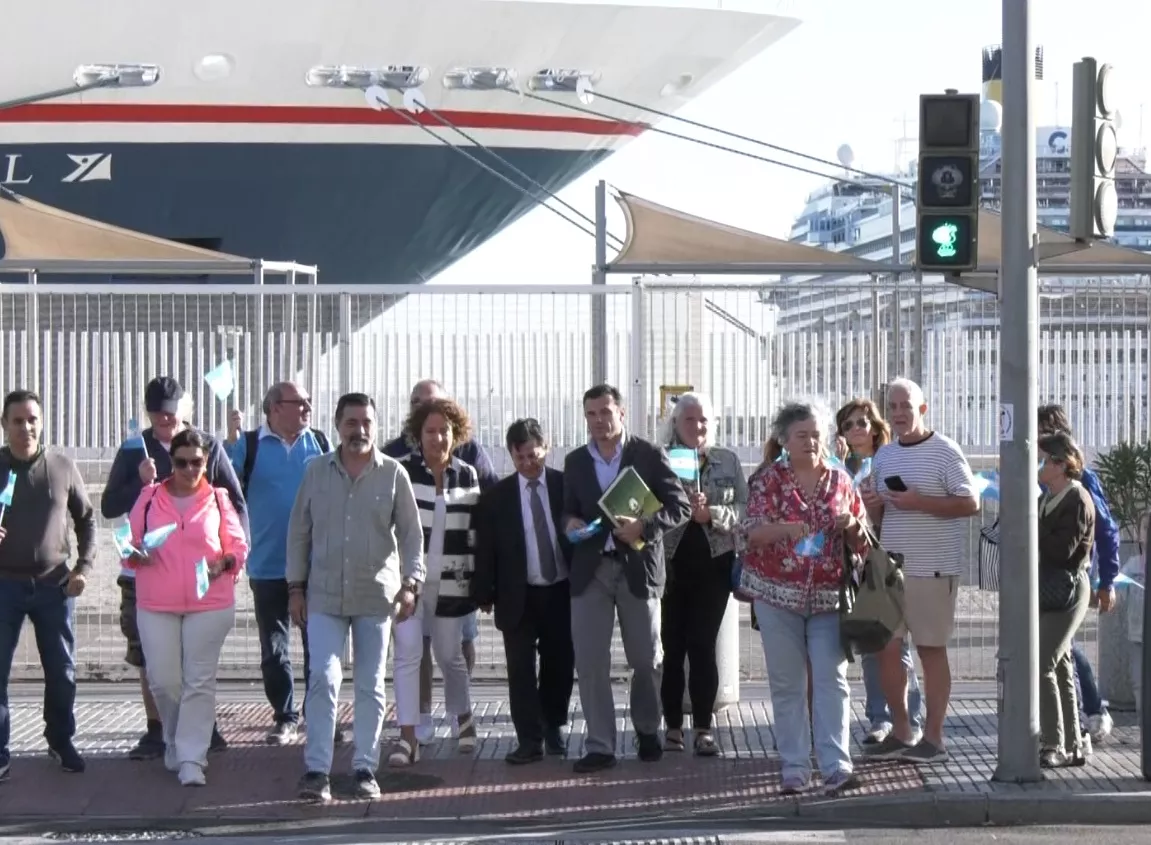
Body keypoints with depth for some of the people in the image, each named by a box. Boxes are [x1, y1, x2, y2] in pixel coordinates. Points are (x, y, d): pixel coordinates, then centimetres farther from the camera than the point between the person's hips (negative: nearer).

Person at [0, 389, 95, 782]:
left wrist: (84, 566, 0)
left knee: (61, 670, 9)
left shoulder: (62, 467, 0)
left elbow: (86, 519, 10)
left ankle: (61, 741, 27)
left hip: (54, 584, 1)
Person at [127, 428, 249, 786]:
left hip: (209, 604, -1)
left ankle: (191, 758, 0)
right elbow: (130, 541, 12)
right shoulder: (149, 497, 8)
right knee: (163, 681, 2)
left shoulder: (218, 499, 5)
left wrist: (224, 563, -11)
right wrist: (135, 554, -10)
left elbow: (239, 546, 9)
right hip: (156, 605, 1)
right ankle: (176, 742, 26)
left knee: (199, 682, -2)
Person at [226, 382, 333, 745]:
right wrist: (231, 440, -24)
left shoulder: (319, 443, 5)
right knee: (274, 649, 7)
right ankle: (284, 717, 18)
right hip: (268, 567, -1)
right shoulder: (250, 445, -1)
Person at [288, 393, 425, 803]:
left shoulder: (393, 474, 0)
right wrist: (296, 586, 5)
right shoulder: (316, 470, 4)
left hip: (376, 597, 0)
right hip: (324, 597, 0)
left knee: (371, 687, 6)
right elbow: (299, 531, 8)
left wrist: (410, 583, -9)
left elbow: (411, 534, 1)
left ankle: (365, 768, 15)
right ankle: (317, 770, -7)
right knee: (323, 680, -9)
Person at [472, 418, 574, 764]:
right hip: (519, 596, -1)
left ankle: (554, 728, 28)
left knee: (560, 664, 9)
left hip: (561, 592, 1)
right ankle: (530, 739, 3)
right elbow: (485, 549, 0)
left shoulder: (566, 486, 1)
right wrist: (484, 593, -3)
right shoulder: (496, 497, -1)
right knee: (521, 669, -1)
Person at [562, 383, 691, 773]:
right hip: (590, 569, 3)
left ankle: (647, 730, 31)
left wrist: (644, 525, -21)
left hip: (638, 566, -2)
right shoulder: (575, 461, 10)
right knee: (589, 663, -2)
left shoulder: (649, 455, -2)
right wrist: (569, 522, -6)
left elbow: (681, 507, -5)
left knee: (647, 660, 9)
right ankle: (600, 746, 4)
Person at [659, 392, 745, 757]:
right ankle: (672, 725, 10)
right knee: (672, 646, 1)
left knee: (703, 645, -2)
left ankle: (703, 728, 3)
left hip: (713, 563, 1)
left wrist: (712, 513, -14)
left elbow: (744, 508, 2)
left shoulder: (729, 461, 8)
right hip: (670, 562, -1)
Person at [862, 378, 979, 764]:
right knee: (886, 648, 7)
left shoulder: (944, 451, -6)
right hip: (890, 567, 6)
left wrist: (920, 502, -20)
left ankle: (933, 738, 6)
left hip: (932, 569, -6)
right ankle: (901, 731, 19)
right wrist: (872, 506, -4)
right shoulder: (883, 456, 14)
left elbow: (970, 504, -12)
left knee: (931, 649, 0)